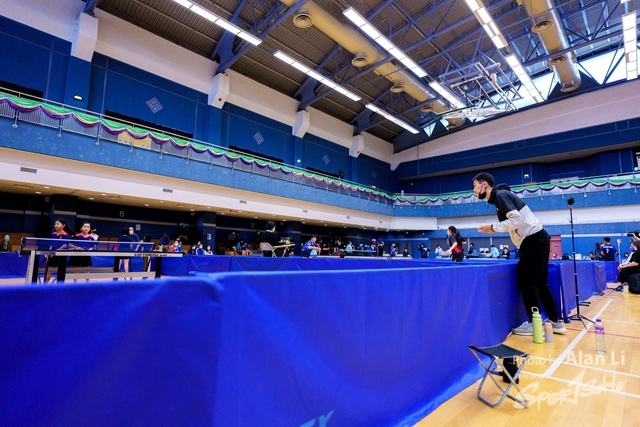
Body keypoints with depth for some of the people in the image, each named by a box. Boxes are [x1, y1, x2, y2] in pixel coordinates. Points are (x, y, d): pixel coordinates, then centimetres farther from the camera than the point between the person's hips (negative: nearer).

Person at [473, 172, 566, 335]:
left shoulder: (500, 195, -13)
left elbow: (516, 220, -23)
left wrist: (493, 226, -13)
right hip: (537, 240, 10)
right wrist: (493, 229, 6)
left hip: (533, 240, -10)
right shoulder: (500, 196, 16)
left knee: (526, 282, -3)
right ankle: (556, 322, 21)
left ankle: (534, 324, 7)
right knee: (539, 283, 14)